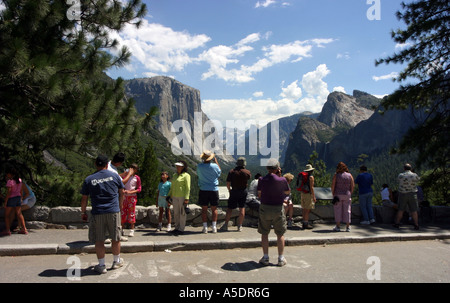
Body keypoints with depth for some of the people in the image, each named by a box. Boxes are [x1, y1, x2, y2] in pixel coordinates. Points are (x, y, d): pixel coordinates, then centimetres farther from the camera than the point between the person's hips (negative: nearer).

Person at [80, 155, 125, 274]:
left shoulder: (88, 179, 2)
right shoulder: (115, 176, 3)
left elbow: (84, 199, 4)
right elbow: (121, 194, 10)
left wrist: (83, 212, 17)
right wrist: (120, 208, 22)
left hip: (97, 213, 0)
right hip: (114, 212, 1)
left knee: (99, 240, 9)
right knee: (116, 238, 14)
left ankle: (101, 265, 16)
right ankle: (116, 261, 28)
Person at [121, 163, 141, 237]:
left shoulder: (137, 178, -2)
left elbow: (139, 189, -2)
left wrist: (130, 192, -16)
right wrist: (123, 190, -11)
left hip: (132, 197, -3)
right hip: (124, 196, 3)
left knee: (131, 213, -2)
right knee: (123, 212, 3)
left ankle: (132, 230, 5)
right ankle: (122, 229, 14)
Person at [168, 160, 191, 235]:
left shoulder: (186, 175, -7)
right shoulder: (175, 175, 15)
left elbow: (188, 187, -12)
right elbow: (172, 187, 19)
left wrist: (186, 198, -18)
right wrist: (169, 196, 14)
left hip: (183, 196, -7)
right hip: (175, 197, 7)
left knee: (182, 213, -2)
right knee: (176, 213, 9)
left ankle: (181, 229, 3)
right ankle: (177, 228, 19)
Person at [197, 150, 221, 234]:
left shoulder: (199, 166, -8)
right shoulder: (215, 166, -10)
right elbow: (219, 172, 11)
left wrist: (203, 162, 15)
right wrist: (216, 160, 14)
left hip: (203, 190, 0)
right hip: (214, 189, 0)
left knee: (204, 209, 6)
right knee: (214, 209, 9)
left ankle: (205, 227, 7)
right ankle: (214, 227, 9)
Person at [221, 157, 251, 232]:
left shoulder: (232, 172, -8)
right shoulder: (247, 172, -8)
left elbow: (228, 184, -7)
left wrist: (229, 190, 11)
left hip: (234, 191, 0)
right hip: (243, 192, 0)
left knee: (229, 208, 8)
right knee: (242, 208, 7)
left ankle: (226, 225, 9)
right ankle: (239, 226, 8)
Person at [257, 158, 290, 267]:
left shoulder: (262, 180, -10)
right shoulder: (282, 180, -13)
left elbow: (259, 194, 0)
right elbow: (288, 192, 5)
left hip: (264, 208, 0)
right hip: (278, 209, 0)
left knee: (264, 234, 12)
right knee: (280, 234, 12)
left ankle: (265, 258, 14)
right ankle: (281, 259, 16)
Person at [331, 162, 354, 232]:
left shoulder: (336, 175, -4)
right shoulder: (350, 175, 2)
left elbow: (333, 185, -9)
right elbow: (352, 186, 1)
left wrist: (333, 194, 0)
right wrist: (350, 193, 10)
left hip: (338, 195, -2)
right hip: (347, 195, 2)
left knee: (338, 211, 4)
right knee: (347, 210, 6)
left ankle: (338, 226, 5)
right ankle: (348, 227, 7)